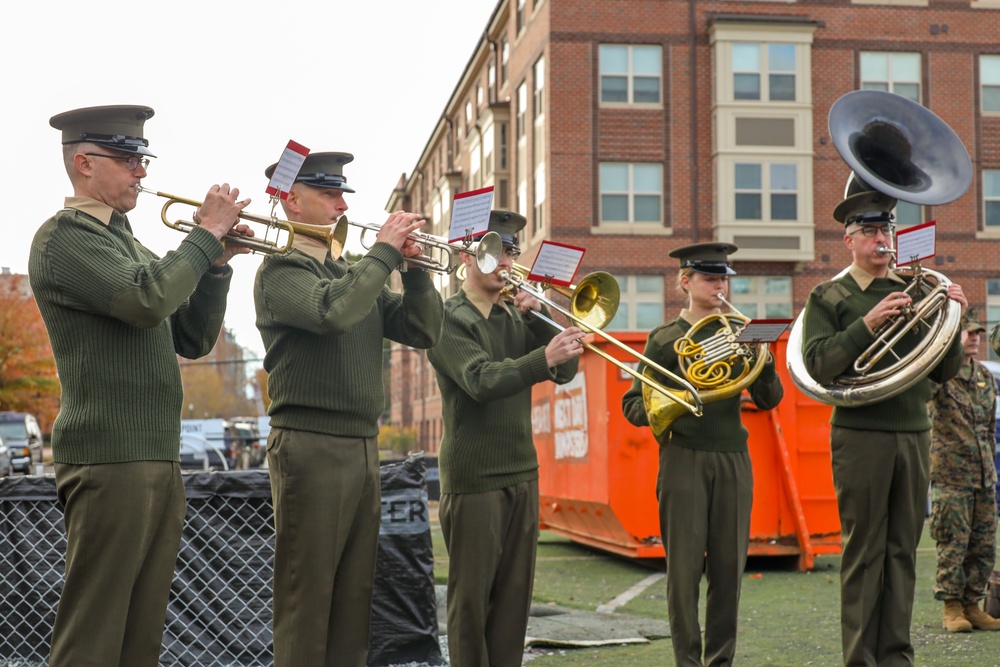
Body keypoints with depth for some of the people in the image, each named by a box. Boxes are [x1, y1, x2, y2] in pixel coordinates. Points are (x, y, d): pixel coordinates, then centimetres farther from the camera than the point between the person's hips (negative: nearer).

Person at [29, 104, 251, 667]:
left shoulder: (129, 246, 22)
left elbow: (192, 340, 19)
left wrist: (217, 264, 6)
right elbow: (147, 299, -22)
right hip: (110, 459, -9)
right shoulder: (64, 236, -6)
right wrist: (207, 234, -11)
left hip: (160, 461, 9)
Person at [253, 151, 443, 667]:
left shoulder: (352, 273, 19)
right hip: (311, 446, -7)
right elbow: (333, 312, -24)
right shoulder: (282, 269, -3)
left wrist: (414, 267, -1)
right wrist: (384, 252, -15)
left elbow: (423, 332, 13)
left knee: (354, 595, 9)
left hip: (363, 447, 8)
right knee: (307, 597, -4)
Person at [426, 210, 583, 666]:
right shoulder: (448, 319, -6)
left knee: (514, 593, 8)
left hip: (522, 474, 6)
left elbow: (566, 371, 4)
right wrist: (544, 357, -37)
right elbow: (481, 380, -22)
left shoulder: (516, 318, 13)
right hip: (472, 479, -6)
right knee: (471, 595, -2)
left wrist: (538, 317, -10)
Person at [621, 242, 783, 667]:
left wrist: (764, 361, -14)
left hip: (732, 458, 3)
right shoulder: (666, 338, 2)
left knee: (729, 566, 4)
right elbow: (633, 404, 0)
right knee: (685, 565, -2)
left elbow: (769, 400, 6)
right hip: (684, 457, -3)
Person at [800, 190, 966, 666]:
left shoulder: (912, 292, 15)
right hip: (861, 436, -4)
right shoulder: (828, 297, 4)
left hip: (914, 435, 4)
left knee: (902, 552, 6)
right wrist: (867, 324, -20)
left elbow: (944, 372, 12)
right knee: (864, 554, -2)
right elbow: (818, 366, -11)